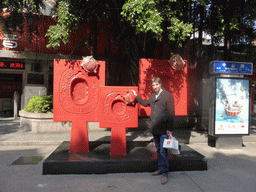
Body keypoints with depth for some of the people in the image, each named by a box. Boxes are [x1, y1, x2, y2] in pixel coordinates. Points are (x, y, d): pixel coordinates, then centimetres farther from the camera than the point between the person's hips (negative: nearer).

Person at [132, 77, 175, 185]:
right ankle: (160, 169, 29)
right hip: (154, 129, 7)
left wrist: (169, 129, -15)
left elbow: (171, 114, -11)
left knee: (163, 151, -6)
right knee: (158, 150, 16)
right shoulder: (152, 96, 13)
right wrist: (136, 96, 34)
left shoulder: (168, 95, -7)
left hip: (164, 129, -7)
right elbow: (146, 103, 34)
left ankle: (165, 174, 5)